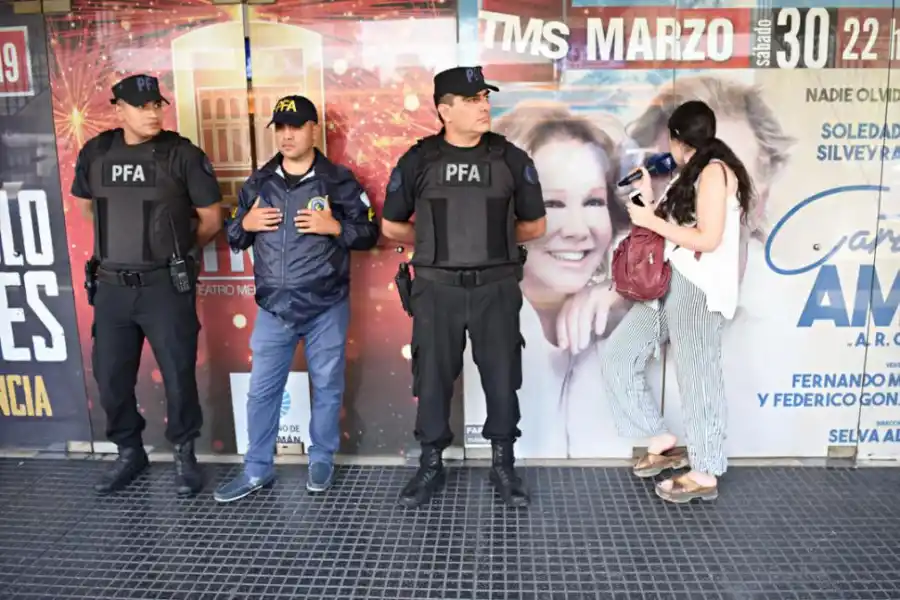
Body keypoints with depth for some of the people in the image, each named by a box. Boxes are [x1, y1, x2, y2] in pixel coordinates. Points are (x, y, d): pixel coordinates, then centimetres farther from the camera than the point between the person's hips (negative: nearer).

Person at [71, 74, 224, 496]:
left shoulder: (182, 154, -7)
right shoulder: (95, 154, 4)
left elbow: (212, 219, -2)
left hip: (166, 285, -4)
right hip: (111, 285, 4)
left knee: (178, 375, 3)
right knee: (110, 377, 11)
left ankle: (184, 455, 23)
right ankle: (129, 453, 32)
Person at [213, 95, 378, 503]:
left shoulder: (338, 180, -1)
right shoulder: (258, 183, 9)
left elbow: (369, 234, 0)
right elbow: (234, 238, 16)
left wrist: (334, 227, -16)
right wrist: (246, 224, -6)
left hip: (327, 307, -2)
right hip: (273, 306, 3)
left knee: (327, 386, 9)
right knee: (262, 389, 7)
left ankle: (322, 461, 28)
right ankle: (256, 470, 22)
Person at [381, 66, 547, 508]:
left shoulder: (511, 159, 1)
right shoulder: (418, 161, 0)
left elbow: (535, 225, 11)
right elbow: (391, 226, 10)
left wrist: (493, 239, 9)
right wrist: (434, 244, 10)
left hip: (496, 288, 1)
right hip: (437, 289, 0)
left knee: (502, 378, 8)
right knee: (432, 379, 8)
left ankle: (503, 465, 25)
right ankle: (431, 465, 26)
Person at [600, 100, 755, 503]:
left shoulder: (715, 171, -7)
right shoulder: (689, 176, 22)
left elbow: (708, 239, -17)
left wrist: (650, 221, -11)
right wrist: (648, 200, 15)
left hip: (698, 289, -10)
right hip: (666, 284, 10)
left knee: (697, 378, -2)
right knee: (617, 358, 7)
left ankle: (705, 475, 12)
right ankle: (663, 442, 16)